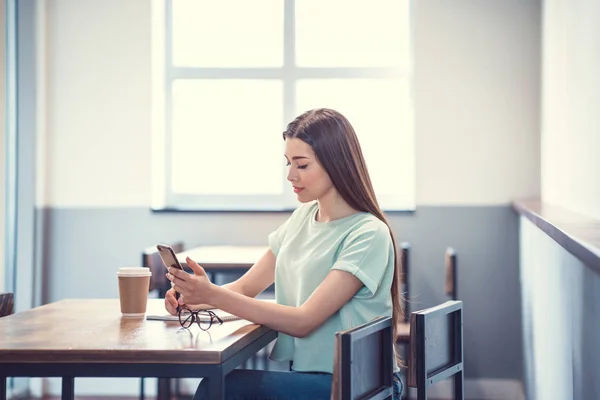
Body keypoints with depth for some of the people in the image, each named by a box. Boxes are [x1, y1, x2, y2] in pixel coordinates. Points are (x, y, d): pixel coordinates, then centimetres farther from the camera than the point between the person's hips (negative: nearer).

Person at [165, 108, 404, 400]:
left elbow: (303, 320, -20)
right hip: (303, 372, 6)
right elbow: (245, 287, 10)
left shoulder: (369, 234, -14)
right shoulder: (303, 217, 9)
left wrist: (213, 296, -25)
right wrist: (194, 296, -11)